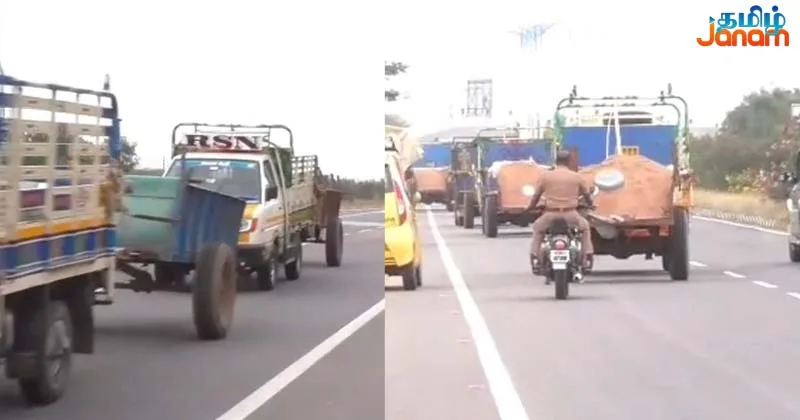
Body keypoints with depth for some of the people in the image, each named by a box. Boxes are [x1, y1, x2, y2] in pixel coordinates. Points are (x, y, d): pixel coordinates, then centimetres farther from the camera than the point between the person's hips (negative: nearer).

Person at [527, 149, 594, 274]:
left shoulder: (545, 176, 2)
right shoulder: (576, 177, 5)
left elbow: (536, 195, 7)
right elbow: (587, 194, 18)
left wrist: (531, 207, 27)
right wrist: (590, 205, 39)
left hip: (551, 214, 0)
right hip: (570, 214, 0)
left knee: (537, 229, 28)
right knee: (585, 227, 29)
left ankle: (535, 258, 15)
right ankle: (587, 258, 20)